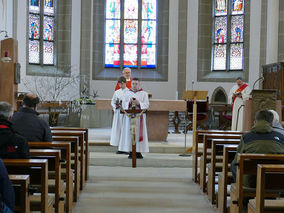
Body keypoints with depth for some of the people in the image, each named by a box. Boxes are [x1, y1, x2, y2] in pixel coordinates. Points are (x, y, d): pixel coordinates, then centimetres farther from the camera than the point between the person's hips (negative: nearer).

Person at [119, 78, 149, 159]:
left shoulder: (144, 94, 8)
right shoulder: (127, 93, 13)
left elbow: (146, 105, -1)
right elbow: (124, 105, 6)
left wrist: (139, 103, -18)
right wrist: (129, 102, -13)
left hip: (139, 117, -1)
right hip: (129, 117, 1)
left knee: (138, 133, -5)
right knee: (129, 134, -3)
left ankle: (138, 151, 0)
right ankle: (130, 152, 0)